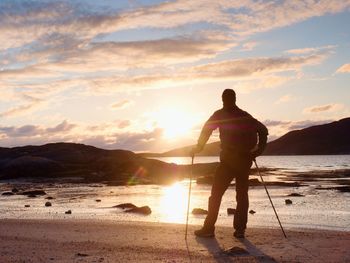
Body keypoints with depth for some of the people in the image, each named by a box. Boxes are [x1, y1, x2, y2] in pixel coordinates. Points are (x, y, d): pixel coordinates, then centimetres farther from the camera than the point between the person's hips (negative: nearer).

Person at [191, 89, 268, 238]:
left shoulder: (220, 115, 2)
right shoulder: (245, 116, 15)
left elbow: (207, 129, -10)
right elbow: (263, 130, 16)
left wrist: (198, 147, 0)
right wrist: (259, 151, 19)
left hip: (229, 160, -4)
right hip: (246, 160, 4)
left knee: (216, 194, 1)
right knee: (242, 195, 11)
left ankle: (209, 228, -1)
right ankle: (240, 230, 7)